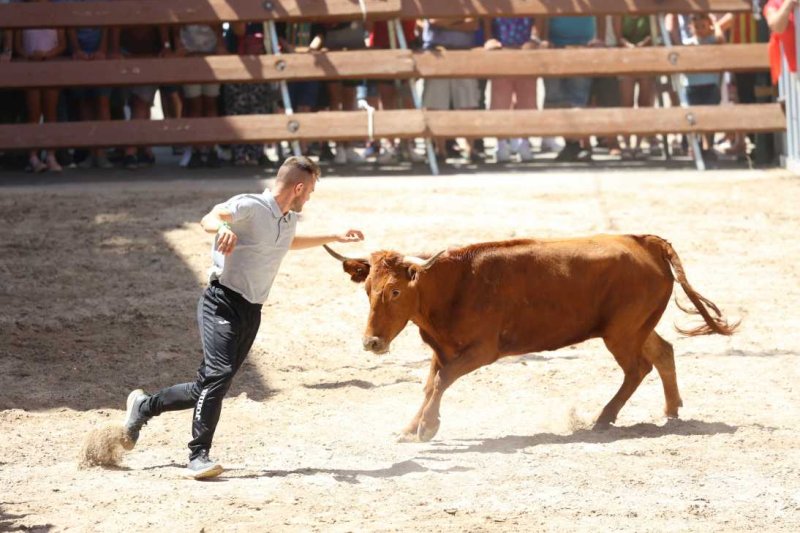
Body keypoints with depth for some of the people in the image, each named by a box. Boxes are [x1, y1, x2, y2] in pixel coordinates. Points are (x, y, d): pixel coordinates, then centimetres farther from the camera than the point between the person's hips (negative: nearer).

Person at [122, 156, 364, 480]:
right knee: (219, 372, -24)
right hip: (223, 303, -8)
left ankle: (144, 406, 25)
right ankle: (198, 457, -21)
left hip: (251, 313, 8)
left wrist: (335, 238, 44)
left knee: (209, 387, 5)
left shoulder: (289, 219, 15)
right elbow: (209, 219, -28)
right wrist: (223, 228, -51)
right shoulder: (250, 207, -12)